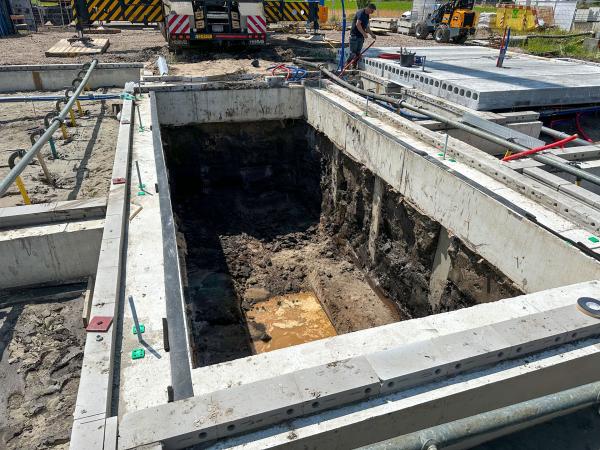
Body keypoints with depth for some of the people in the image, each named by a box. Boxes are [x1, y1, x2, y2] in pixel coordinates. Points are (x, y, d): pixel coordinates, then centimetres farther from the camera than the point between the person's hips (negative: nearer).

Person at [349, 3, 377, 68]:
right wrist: (364, 33, -23)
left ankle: (354, 66, 10)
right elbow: (357, 24, -24)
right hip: (355, 35, -9)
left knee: (358, 53, 6)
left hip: (361, 36, 9)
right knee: (353, 52, -9)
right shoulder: (361, 13, -13)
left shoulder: (367, 15, 15)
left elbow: (366, 27, 25)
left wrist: (372, 34, 18)